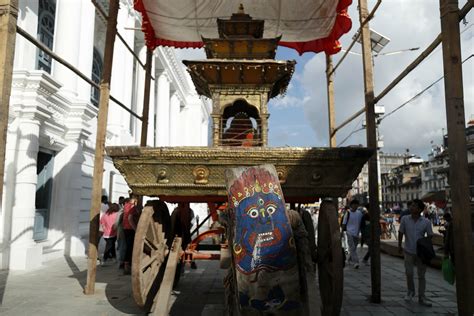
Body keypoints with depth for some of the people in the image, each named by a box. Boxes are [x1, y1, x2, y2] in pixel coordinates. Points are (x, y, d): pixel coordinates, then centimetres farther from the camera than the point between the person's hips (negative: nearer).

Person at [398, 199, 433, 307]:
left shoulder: (426, 222, -7)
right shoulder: (405, 219, -6)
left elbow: (430, 236, 0)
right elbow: (401, 233, 3)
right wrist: (399, 246, 7)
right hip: (409, 251, 0)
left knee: (421, 275, 8)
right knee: (409, 273, 4)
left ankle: (421, 298, 18)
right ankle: (410, 291, 29)